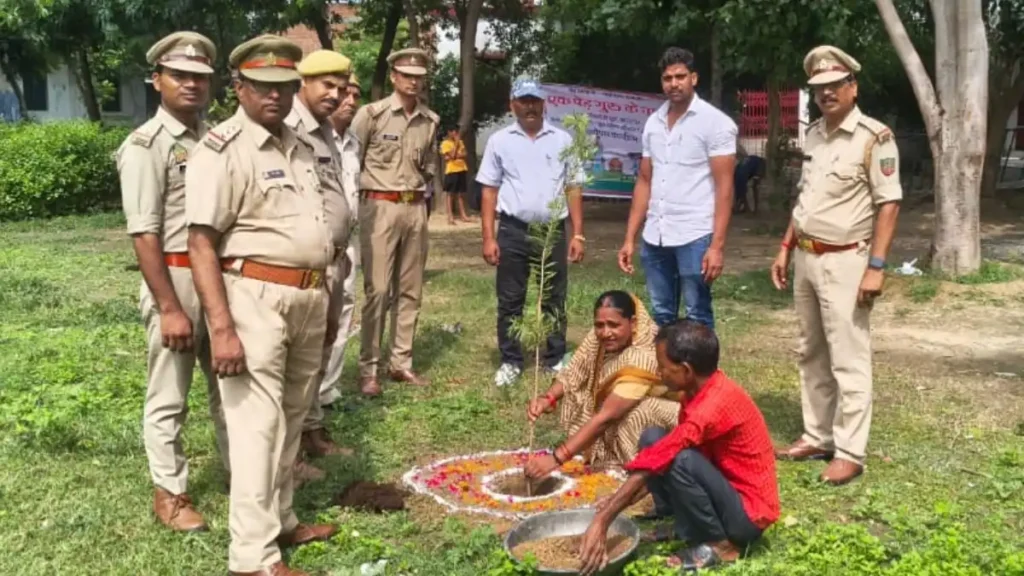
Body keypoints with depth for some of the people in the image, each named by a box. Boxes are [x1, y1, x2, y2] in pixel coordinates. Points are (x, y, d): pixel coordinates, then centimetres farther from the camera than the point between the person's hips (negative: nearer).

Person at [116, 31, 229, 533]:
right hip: (176, 277, -6)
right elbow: (144, 234, -15)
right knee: (169, 395, 6)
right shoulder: (145, 145, -10)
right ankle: (169, 493, 21)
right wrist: (169, 307, -19)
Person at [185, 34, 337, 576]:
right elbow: (202, 245, -16)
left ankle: (281, 520, 31)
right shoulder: (223, 149, -10)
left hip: (308, 297, 8)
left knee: (291, 418, 16)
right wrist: (222, 328, -23)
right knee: (259, 423, -5)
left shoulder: (300, 147, 14)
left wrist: (324, 301, 20)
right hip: (255, 297, -8)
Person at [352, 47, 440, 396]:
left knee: (410, 290, 9)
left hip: (415, 209, 5)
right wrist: (356, 197, -5)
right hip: (380, 207, -5)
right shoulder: (371, 114, -6)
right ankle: (368, 369, 2)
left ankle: (401, 363, 18)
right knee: (377, 290, -6)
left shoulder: (430, 120, 9)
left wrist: (421, 195, 14)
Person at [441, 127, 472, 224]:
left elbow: (464, 154, 4)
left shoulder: (460, 142, 15)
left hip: (462, 169, 6)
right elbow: (452, 155, -15)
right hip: (451, 170, -6)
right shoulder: (445, 143, -5)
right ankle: (450, 217, -5)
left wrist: (456, 155, -12)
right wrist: (456, 143, -10)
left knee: (461, 193, 8)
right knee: (451, 194, -4)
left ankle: (463, 215, 12)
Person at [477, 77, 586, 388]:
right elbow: (490, 190, 3)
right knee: (510, 301, 5)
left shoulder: (562, 139, 5)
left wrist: (577, 234, 0)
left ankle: (556, 360, 19)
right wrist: (488, 238, -3)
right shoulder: (499, 141, 4)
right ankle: (510, 362, 17)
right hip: (513, 231, 0)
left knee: (554, 300, 9)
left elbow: (573, 188, 6)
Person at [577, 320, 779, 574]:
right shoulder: (702, 389, 0)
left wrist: (603, 520, -32)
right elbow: (669, 448, 11)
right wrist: (619, 500, 4)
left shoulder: (715, 405, -29)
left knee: (680, 460, -32)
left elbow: (658, 459, -32)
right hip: (726, 489, 8)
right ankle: (683, 525, 6)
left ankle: (720, 544, -10)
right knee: (652, 438, -2)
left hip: (747, 512, -8)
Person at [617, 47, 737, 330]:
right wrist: (629, 238, 10)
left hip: (695, 236, -5)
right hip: (654, 237, 5)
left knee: (697, 318, 3)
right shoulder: (653, 123, 12)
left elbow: (724, 186, -8)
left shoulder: (715, 122, -4)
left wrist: (717, 245, -15)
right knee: (661, 317, 13)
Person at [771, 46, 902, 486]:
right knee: (811, 354, 14)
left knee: (848, 360, -3)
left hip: (843, 262, -8)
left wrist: (876, 266, -19)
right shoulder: (814, 134, 11)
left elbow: (888, 204, -14)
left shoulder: (874, 137, -12)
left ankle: (850, 452, 5)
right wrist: (786, 248, 15)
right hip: (806, 258, 8)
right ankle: (817, 437, 25)